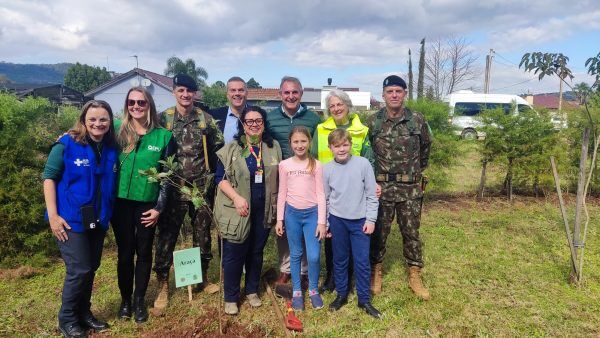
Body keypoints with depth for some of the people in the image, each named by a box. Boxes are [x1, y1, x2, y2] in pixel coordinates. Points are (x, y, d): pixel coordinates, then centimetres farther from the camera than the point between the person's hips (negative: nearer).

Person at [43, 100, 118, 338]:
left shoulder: (111, 148, 2)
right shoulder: (67, 144, -10)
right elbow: (49, 177, -10)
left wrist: (107, 214, 5)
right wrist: (52, 215, -15)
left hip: (98, 220, 5)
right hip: (71, 219, -5)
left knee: (91, 268, 15)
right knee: (79, 270, -3)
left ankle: (84, 312, 34)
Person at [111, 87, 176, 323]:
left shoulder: (164, 136, -3)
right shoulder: (118, 131, 1)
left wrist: (159, 207, -4)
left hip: (148, 204, -1)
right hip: (121, 202, 1)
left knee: (144, 252, 10)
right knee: (125, 252, 10)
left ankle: (139, 300, 26)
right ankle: (125, 299, 28)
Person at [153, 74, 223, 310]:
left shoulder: (205, 119, 2)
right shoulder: (163, 119, -1)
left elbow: (218, 147, 9)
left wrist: (211, 172, 6)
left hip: (201, 186, 2)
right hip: (173, 187, -1)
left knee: (202, 234, 13)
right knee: (167, 236, 3)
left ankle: (203, 277, 31)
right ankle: (163, 286, 18)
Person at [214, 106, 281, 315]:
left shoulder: (274, 148, 7)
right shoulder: (231, 149, -3)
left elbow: (277, 179, 13)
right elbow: (220, 178, -5)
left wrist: (277, 206, 8)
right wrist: (236, 197, -18)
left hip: (264, 210, 3)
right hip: (237, 211, -3)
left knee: (256, 251, 15)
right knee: (234, 254, 2)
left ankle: (252, 291, 33)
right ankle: (231, 298, 19)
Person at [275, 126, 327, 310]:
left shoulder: (316, 165, -2)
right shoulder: (285, 165, 1)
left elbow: (320, 194, -2)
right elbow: (282, 193, 5)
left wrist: (322, 221, -6)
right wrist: (279, 219, 3)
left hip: (312, 213, -1)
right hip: (292, 213, 1)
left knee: (314, 256, -3)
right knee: (295, 255, 11)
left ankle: (313, 290, 20)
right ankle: (297, 292, 25)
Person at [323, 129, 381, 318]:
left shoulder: (363, 164, -9)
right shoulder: (327, 169, -4)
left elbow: (371, 195, -4)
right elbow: (324, 199, 5)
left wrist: (371, 219, -5)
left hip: (360, 220, -1)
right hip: (337, 220, 1)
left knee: (362, 261, 5)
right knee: (340, 260, 14)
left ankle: (364, 299, 21)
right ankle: (341, 294, 31)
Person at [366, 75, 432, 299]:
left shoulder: (417, 120, -1)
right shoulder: (372, 122, -3)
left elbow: (426, 147, 15)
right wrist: (374, 174, 9)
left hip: (410, 189, 1)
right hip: (381, 188, 0)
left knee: (411, 233, 10)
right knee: (378, 232, 8)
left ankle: (415, 276, 24)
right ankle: (375, 272, 25)